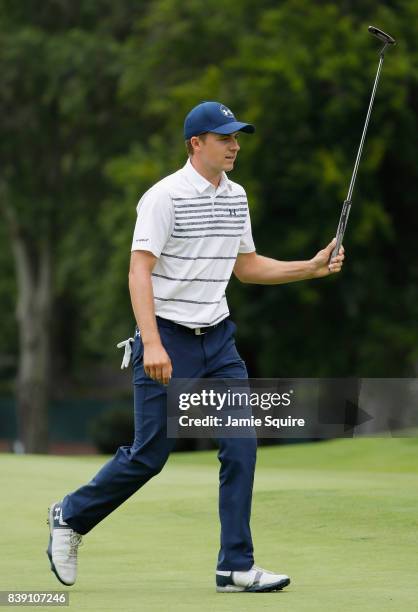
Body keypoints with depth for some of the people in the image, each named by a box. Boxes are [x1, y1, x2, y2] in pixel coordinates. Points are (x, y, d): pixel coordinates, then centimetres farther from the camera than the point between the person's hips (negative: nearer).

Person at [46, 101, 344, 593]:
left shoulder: (235, 197, 10)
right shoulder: (165, 196, -13)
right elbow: (140, 271, -19)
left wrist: (311, 268, 10)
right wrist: (152, 344, -28)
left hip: (218, 340, 7)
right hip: (168, 340, -6)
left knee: (241, 446, -4)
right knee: (149, 455, -2)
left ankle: (236, 567, 0)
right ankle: (70, 517, 21)